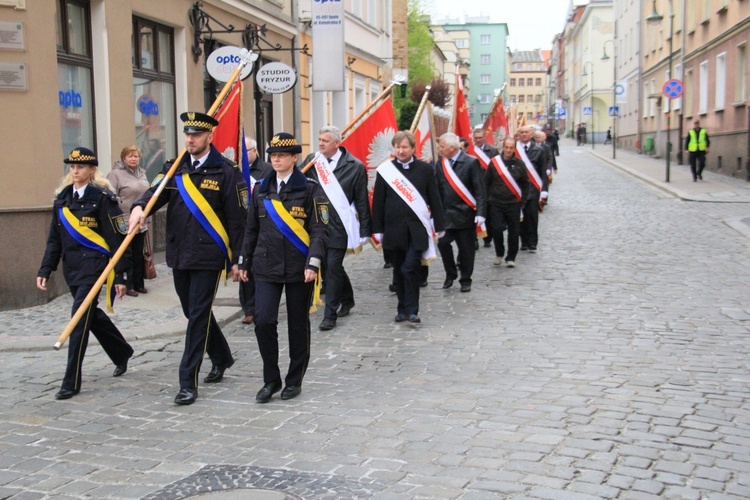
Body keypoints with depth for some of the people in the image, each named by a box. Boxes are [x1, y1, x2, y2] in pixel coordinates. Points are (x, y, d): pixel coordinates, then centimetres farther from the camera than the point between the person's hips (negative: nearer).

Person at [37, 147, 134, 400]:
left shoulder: (102, 198, -8)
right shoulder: (62, 198, 11)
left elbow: (116, 238, -8)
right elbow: (54, 239, 14)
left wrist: (119, 275, -10)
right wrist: (45, 270, 7)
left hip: (93, 265, -7)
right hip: (71, 268, 7)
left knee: (80, 318, -11)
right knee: (92, 315, 17)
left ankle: (72, 382, -5)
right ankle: (122, 353, 40)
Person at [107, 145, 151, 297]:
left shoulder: (142, 173, 14)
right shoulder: (116, 174, -10)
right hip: (124, 224, -7)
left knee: (138, 255, 13)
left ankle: (138, 284, 22)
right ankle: (128, 286, 6)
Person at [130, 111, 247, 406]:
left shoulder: (226, 172, -6)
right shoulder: (174, 169, 10)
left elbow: (237, 220, -6)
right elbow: (157, 191, -5)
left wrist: (237, 260, -7)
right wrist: (139, 207, -28)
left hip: (208, 257, -6)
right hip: (179, 255, 6)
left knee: (198, 316, -4)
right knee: (194, 313, 18)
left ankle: (188, 382, 1)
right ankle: (222, 358, 39)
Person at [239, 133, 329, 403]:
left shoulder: (310, 189, -2)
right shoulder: (261, 189, 9)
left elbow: (320, 229, -7)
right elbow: (252, 229, 15)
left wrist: (313, 263, -17)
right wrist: (245, 262, 14)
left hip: (299, 267, -2)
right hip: (266, 267, 3)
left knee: (298, 325, 7)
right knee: (263, 320, -9)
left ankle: (294, 381, 21)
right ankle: (271, 379, 7)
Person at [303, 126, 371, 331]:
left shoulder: (355, 167, -5)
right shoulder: (311, 162, 4)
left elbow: (362, 202, -3)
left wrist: (363, 233, -4)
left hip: (339, 226, -4)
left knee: (333, 266, -5)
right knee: (331, 266, 15)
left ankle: (330, 314, 4)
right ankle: (347, 299, 38)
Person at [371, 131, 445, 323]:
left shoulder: (425, 169, 4)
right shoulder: (385, 170, 3)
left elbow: (434, 199, 6)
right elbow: (378, 201, 5)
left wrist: (440, 226, 5)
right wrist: (378, 229, 2)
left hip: (417, 228, -2)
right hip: (394, 229, 2)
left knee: (410, 269, -11)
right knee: (399, 271, 9)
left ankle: (411, 310, -2)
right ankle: (403, 310, 20)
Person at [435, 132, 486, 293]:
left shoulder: (471, 162, -8)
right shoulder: (440, 163, 4)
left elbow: (480, 190, -9)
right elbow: (437, 189, 4)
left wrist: (481, 212, -17)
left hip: (465, 214, -3)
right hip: (445, 214, 3)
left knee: (466, 249, 5)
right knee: (442, 243, -4)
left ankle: (465, 280, 22)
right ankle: (450, 274, 18)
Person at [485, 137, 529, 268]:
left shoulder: (519, 164, 1)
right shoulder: (494, 162, 0)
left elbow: (525, 184, 10)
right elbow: (487, 182, 7)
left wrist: (522, 200, 6)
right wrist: (488, 198, 5)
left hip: (513, 203, 1)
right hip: (496, 203, 0)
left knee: (514, 232, 3)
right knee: (497, 229, -9)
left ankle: (511, 258, 17)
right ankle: (499, 253, 14)